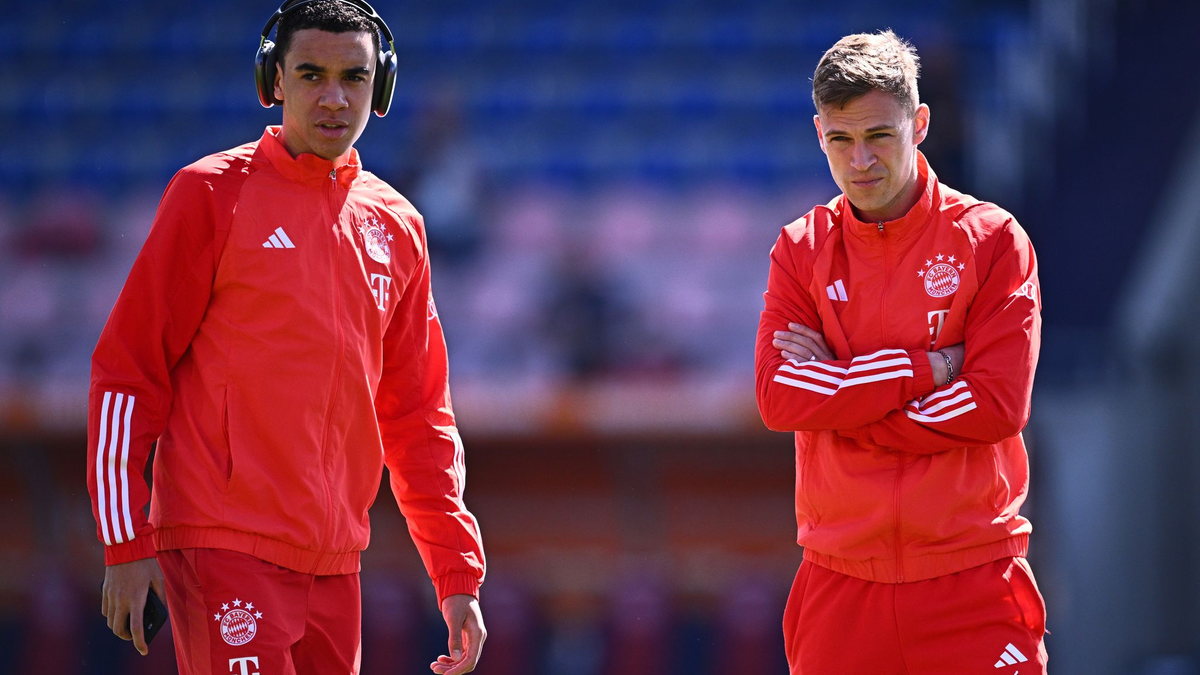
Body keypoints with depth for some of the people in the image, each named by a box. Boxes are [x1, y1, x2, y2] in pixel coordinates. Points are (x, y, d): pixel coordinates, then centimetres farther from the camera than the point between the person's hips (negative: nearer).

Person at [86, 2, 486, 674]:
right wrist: (126, 541, -9)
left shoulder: (396, 226, 13)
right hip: (224, 546, -6)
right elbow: (126, 370, -2)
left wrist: (459, 576, 11)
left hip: (334, 563, 6)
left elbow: (417, 416, 17)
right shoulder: (212, 193, -2)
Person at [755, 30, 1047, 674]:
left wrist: (838, 392, -10)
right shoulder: (801, 250, 7)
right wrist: (928, 366, -13)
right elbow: (777, 399, -6)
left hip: (971, 582, -2)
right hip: (839, 586, 2)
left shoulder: (991, 240, 0)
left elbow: (999, 404, -10)